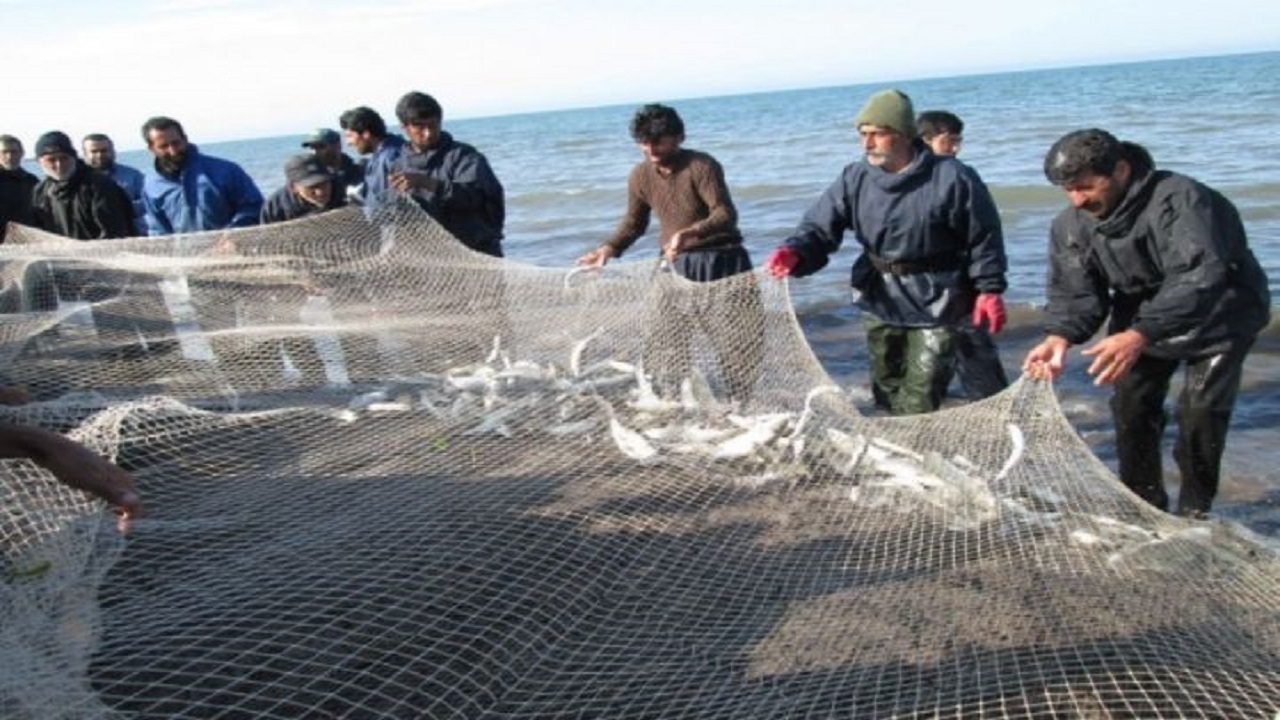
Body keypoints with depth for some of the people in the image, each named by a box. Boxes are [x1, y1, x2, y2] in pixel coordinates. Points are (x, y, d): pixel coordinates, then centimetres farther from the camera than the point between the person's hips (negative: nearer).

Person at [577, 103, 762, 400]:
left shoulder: (701, 166, -17)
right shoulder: (640, 176, 1)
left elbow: (726, 214, -27)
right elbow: (634, 222, 15)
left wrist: (690, 233, -43)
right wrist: (609, 248, -2)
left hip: (720, 261, -5)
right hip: (676, 265, 5)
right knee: (668, 340, 5)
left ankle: (744, 402, 5)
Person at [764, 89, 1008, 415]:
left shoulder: (952, 178, -15)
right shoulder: (855, 179, -4)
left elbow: (983, 236, -5)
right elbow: (820, 226, -8)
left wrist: (989, 289, -6)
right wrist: (795, 253, -28)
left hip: (934, 304, -5)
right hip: (880, 301, 5)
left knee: (921, 399, -6)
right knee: (886, 387, 18)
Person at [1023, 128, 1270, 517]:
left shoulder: (1179, 200, -32)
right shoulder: (1071, 225, -11)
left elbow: (1198, 280, -44)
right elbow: (1072, 291, -13)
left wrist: (1138, 337, -56)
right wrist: (1060, 336, -36)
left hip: (1219, 317, -6)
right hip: (1141, 322, 6)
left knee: (1200, 411, -12)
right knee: (1130, 405, 2)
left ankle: (1193, 512, 5)